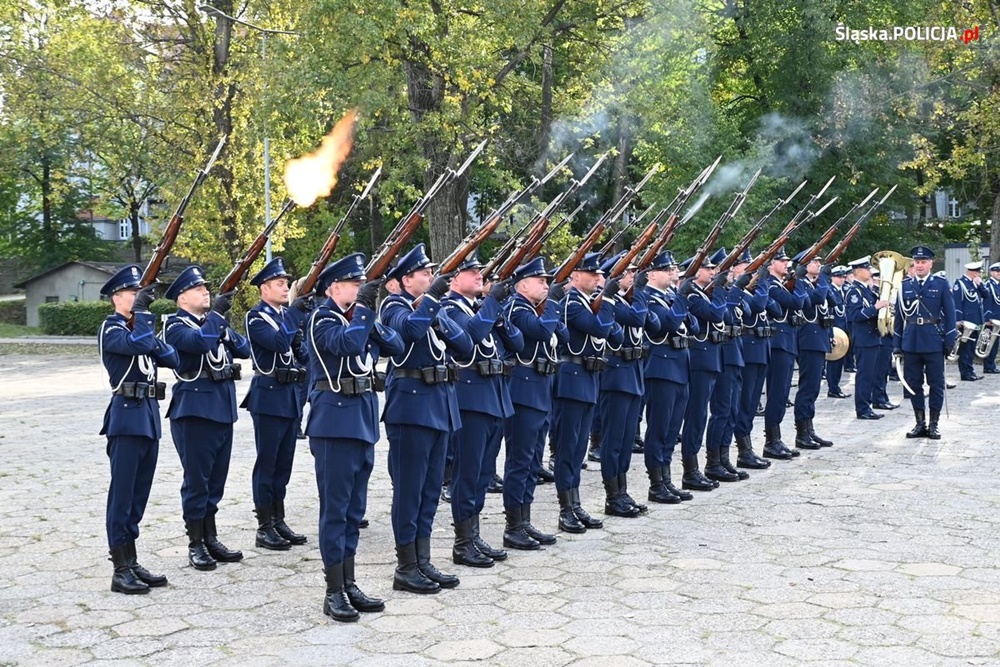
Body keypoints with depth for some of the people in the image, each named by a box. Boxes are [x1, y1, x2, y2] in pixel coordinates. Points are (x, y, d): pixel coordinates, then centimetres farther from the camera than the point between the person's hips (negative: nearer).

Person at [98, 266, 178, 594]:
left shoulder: (140, 326, 17)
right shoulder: (111, 328, -6)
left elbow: (173, 359, 10)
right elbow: (137, 344, -26)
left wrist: (158, 345, -6)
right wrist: (142, 310, -16)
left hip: (149, 415, 8)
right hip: (127, 416, -8)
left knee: (139, 494, 11)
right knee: (122, 495, -4)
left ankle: (132, 562, 19)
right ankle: (120, 571, -1)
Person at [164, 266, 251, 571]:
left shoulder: (215, 321, 18)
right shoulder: (176, 325, -5)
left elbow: (243, 348, 9)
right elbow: (200, 341, -25)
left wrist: (225, 323, -4)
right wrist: (217, 313, -19)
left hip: (223, 407, 7)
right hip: (194, 408, -7)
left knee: (216, 479, 13)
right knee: (196, 479, -1)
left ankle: (211, 538, 22)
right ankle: (195, 545, 8)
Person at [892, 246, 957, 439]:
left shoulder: (941, 284, 1)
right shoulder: (905, 285, 6)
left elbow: (949, 313, 0)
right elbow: (899, 315, 7)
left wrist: (949, 341, -6)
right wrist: (896, 344, 4)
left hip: (934, 342, -2)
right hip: (911, 342, 2)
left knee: (936, 384, 3)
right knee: (913, 384, 6)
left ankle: (933, 424, 12)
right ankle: (920, 423, 16)